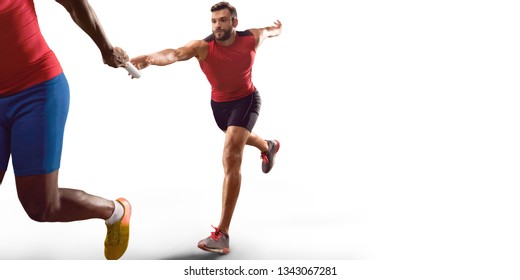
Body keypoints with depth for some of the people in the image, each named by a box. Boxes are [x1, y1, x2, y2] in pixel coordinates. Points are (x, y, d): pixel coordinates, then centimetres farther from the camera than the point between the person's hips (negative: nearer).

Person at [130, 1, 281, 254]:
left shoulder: (251, 38, -19)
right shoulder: (203, 46, -25)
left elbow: (268, 31, 8)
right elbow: (176, 53, -47)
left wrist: (278, 28, 31)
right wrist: (150, 58, -68)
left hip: (246, 100, -3)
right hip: (219, 104, 3)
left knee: (231, 158, -21)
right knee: (239, 138, 33)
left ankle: (222, 233, -24)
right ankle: (268, 146, 72)